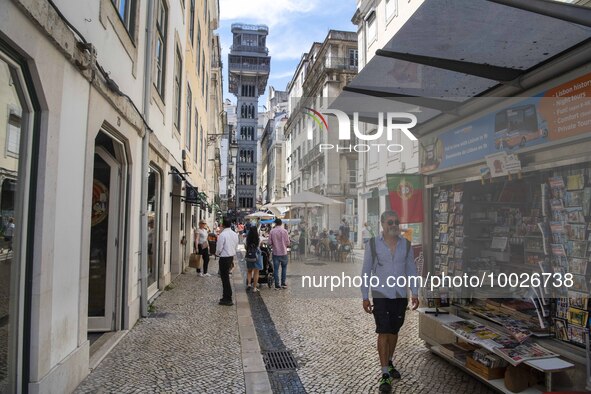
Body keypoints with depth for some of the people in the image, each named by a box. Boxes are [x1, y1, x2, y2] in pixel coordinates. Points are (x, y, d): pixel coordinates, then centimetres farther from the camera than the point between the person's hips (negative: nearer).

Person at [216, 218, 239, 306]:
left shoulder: (222, 234, -18)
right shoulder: (235, 234, 5)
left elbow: (219, 248, -15)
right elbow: (236, 247, 11)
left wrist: (217, 253, 5)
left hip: (224, 258, -8)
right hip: (231, 256, 8)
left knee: (225, 278, 1)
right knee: (226, 277, 19)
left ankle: (228, 299, 6)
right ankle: (226, 297, 28)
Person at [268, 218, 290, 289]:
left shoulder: (272, 231, -6)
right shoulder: (284, 231, -6)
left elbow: (270, 243, -4)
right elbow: (288, 242, -4)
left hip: (275, 253, 0)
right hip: (283, 252, 0)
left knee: (276, 269, 6)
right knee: (284, 268, 15)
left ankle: (277, 285, 6)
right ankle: (283, 283, 14)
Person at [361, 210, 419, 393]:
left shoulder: (405, 244, 2)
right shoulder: (373, 244, -7)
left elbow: (411, 270, 9)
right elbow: (366, 271, -4)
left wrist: (415, 293, 4)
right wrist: (365, 297, -5)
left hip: (401, 296, 3)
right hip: (381, 295, -3)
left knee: (394, 331, 15)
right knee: (384, 332, -5)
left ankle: (389, 362, 35)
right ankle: (385, 374, 3)